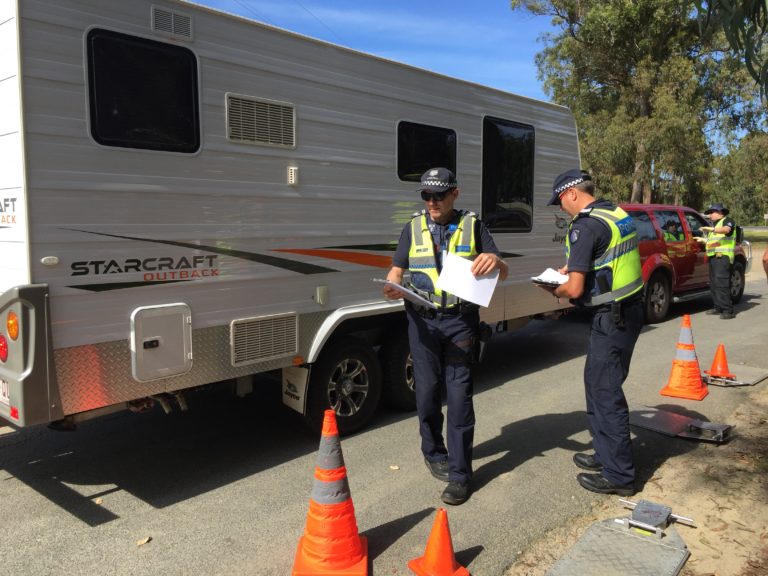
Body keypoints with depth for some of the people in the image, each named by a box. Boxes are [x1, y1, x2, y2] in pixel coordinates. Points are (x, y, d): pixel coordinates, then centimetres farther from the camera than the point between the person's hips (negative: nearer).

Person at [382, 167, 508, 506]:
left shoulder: (472, 226, 6)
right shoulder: (414, 227, 10)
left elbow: (503, 273, 5)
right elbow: (396, 270, 7)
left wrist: (494, 261, -19)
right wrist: (393, 287, -17)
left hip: (460, 320, -1)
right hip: (423, 320, 2)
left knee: (459, 394, -3)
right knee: (427, 391, 7)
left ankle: (459, 474, 6)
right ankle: (434, 452, 31)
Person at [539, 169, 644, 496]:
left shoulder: (584, 226, -17)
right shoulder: (617, 214, 11)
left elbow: (575, 289, -21)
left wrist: (556, 292, 0)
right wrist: (573, 268, 20)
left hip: (611, 318, -10)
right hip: (630, 309, 10)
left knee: (605, 392, 0)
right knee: (598, 382, 20)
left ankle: (619, 475, 10)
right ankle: (606, 453, 32)